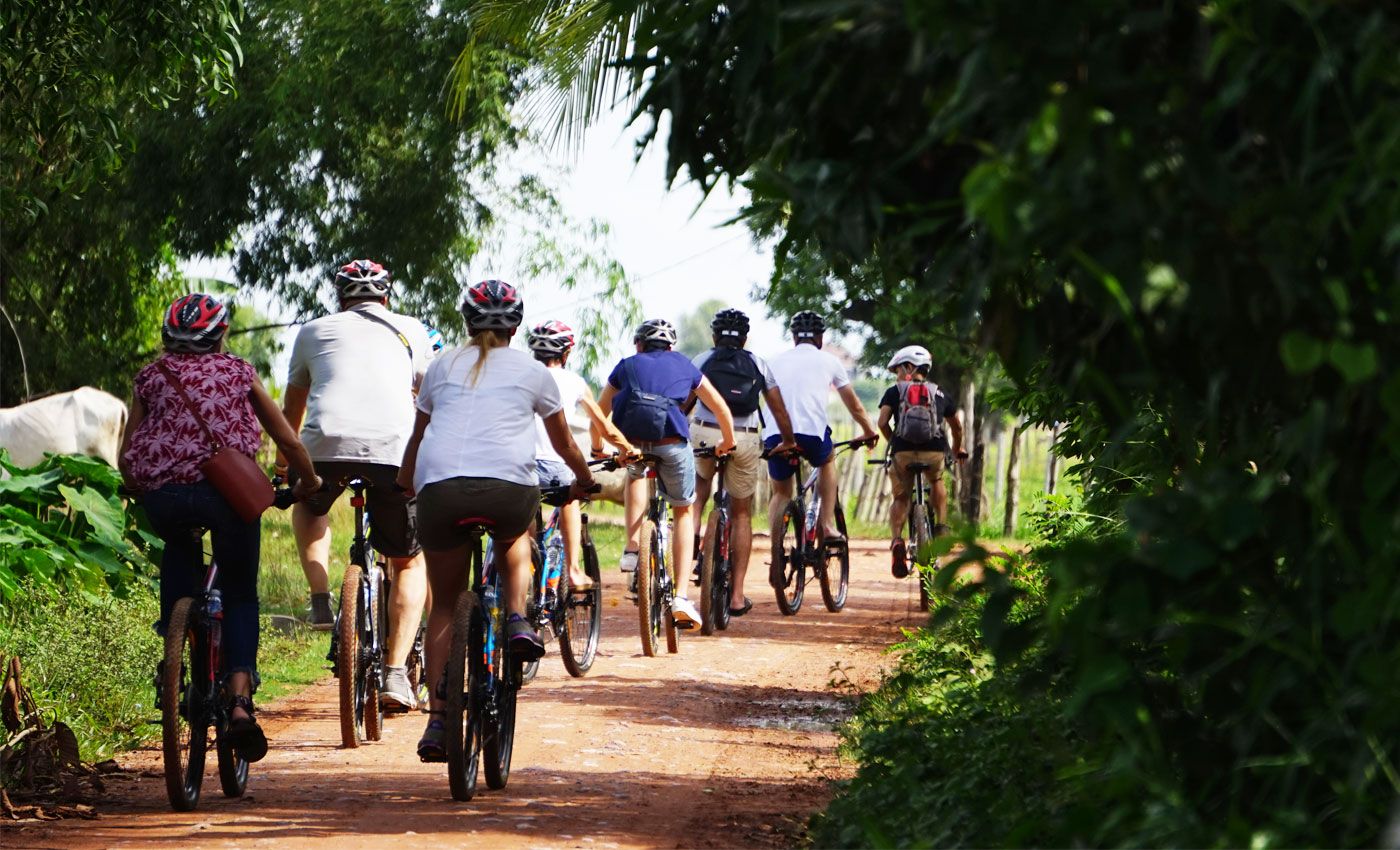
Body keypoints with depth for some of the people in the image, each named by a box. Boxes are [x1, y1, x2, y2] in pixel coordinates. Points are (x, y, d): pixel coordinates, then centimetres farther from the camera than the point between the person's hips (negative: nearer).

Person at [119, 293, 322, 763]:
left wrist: (143, 492, 37)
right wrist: (309, 482, 41)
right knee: (240, 596, 13)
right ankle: (240, 702, -6)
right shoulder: (238, 372, 20)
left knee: (178, 550, 33)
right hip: (228, 489, -1)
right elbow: (289, 442, 23)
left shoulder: (150, 377, 21)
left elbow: (125, 460, 17)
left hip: (163, 494, 1)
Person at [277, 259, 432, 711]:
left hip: (326, 444, 0)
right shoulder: (411, 331, 25)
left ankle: (321, 601, 16)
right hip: (395, 449, 0)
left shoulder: (314, 331, 26)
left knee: (309, 508, 35)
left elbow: (291, 410, 36)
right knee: (408, 563, 17)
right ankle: (395, 675, 5)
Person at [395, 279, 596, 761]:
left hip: (440, 485, 1)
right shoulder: (531, 371, 19)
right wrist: (584, 480, 48)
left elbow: (418, 435, 32)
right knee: (515, 538, 36)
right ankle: (518, 620, 11)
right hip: (508, 486, -1)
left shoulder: (443, 366, 23)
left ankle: (437, 720, 1)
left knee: (443, 605, 12)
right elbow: (564, 443, 29)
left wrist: (402, 485, 48)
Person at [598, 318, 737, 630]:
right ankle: (681, 596, 8)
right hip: (673, 444, 0)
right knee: (683, 512, 18)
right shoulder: (685, 366, 25)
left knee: (636, 476, 36)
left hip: (633, 443, 0)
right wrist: (727, 443, 41)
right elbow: (721, 408, 25)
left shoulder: (627, 366, 25)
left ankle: (632, 548, 15)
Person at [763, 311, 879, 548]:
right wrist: (869, 432, 38)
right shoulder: (828, 361, 17)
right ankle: (828, 526, 19)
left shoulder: (776, 361, 23)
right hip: (811, 431, -2)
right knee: (827, 462, 31)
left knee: (781, 493, 19)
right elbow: (854, 405, 24)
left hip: (774, 434, 2)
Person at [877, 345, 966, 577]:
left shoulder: (894, 392, 12)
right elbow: (957, 427, 29)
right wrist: (957, 449, 48)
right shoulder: (940, 394, 20)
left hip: (903, 452, -2)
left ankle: (896, 540, -8)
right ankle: (942, 527, 19)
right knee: (937, 481, 34)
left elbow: (883, 422, 0)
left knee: (900, 498, 16)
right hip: (934, 451, 2)